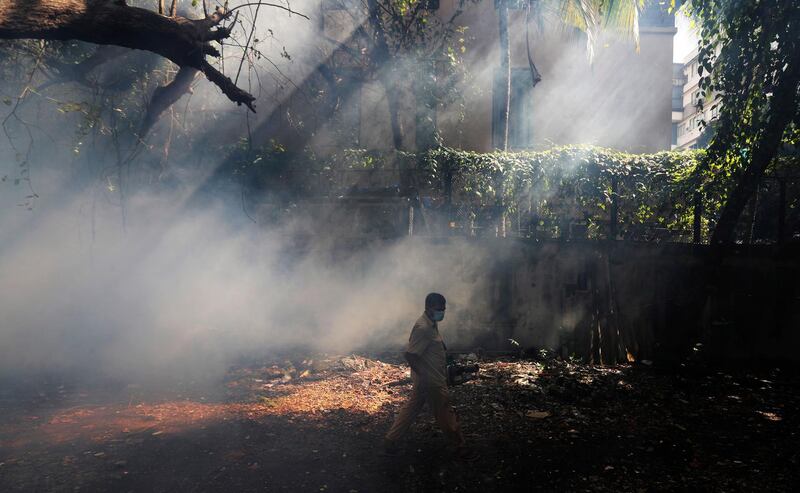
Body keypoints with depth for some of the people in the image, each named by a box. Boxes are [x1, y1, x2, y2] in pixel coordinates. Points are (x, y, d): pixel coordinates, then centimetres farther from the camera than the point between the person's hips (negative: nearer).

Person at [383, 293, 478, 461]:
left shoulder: (431, 324, 7)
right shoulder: (423, 328, -24)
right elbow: (409, 354, -27)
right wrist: (423, 375, -20)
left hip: (427, 379, 10)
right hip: (431, 381, -10)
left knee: (410, 408, 16)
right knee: (446, 414, 5)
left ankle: (390, 441, 24)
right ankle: (461, 448, 19)